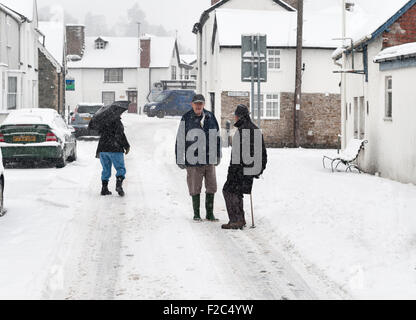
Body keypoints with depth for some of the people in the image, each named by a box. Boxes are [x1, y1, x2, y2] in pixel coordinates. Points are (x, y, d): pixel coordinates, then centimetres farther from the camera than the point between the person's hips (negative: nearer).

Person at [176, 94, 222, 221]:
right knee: (195, 188, 4)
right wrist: (180, 160, -4)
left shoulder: (210, 117, 6)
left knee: (211, 187, 6)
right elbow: (180, 141, -3)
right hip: (193, 161, -3)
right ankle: (196, 214, 17)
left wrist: (217, 157, 17)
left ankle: (210, 213, 18)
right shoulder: (186, 119, -5)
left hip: (209, 160, 4)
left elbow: (217, 138, 16)